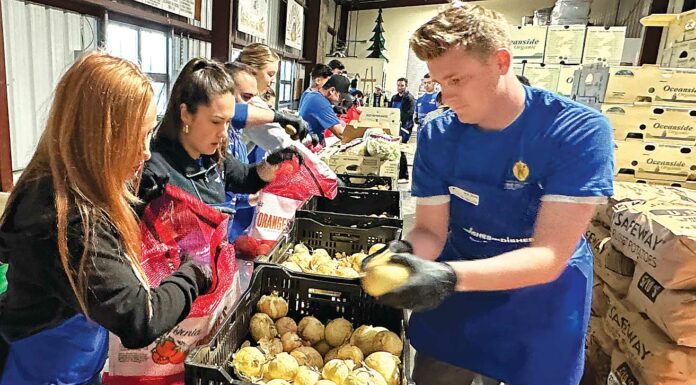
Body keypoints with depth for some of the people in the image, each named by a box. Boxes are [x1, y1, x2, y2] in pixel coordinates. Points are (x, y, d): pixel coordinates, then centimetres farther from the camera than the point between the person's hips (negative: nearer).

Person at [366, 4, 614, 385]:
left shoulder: (578, 132, -25)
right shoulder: (436, 136, -14)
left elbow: (549, 258, -29)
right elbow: (431, 231, -9)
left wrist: (450, 276, -44)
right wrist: (404, 252, -33)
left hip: (542, 304, -2)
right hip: (456, 298, 3)